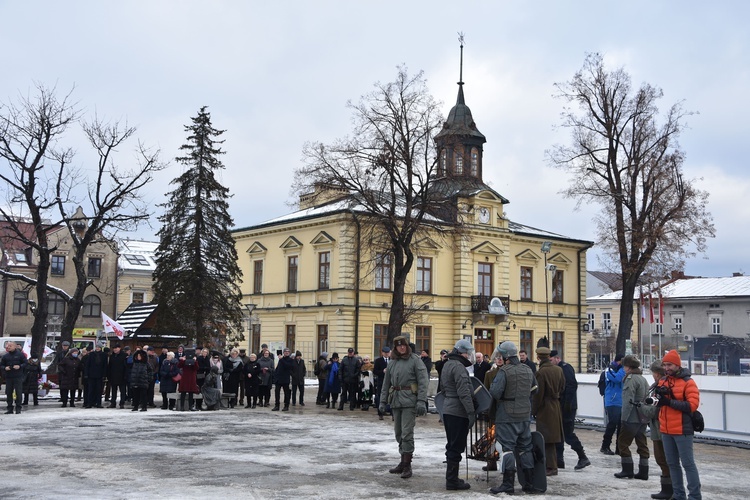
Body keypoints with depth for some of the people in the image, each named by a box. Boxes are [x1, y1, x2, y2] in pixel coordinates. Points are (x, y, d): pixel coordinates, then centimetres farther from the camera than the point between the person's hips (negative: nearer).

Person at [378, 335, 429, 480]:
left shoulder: (414, 360, -3)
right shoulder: (392, 362, 14)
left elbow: (423, 381, -9)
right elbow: (386, 383, 18)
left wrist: (421, 401, -17)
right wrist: (383, 401, 13)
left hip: (409, 401, -6)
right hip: (395, 401, 6)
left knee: (407, 433, -8)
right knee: (398, 432, 12)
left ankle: (407, 465, -2)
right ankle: (403, 461, 23)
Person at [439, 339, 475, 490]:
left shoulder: (447, 365, 14)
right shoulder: (458, 367, -17)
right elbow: (464, 392, -22)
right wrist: (471, 412, -21)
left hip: (448, 410, 10)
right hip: (458, 412, -10)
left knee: (452, 445, 16)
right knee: (456, 447, -3)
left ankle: (451, 478, 23)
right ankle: (452, 480, 2)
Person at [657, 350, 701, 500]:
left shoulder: (688, 382, -8)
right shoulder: (662, 381, 11)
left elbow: (692, 405, -18)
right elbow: (660, 401, 7)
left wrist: (670, 402, -23)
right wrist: (659, 395, -16)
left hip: (682, 430, -7)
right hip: (665, 430, 7)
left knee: (688, 463, -3)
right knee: (672, 463, 14)